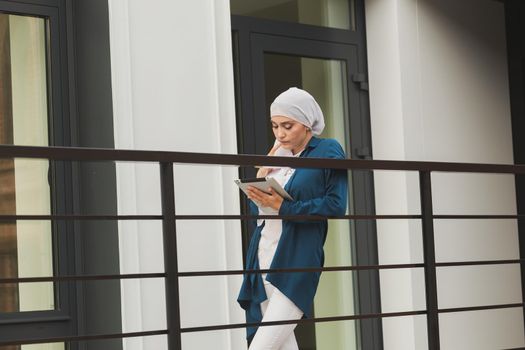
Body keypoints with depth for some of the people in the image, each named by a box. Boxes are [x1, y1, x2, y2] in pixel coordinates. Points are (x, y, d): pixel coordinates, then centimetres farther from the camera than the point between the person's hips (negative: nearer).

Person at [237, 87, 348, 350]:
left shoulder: (328, 151, -2)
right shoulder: (276, 155, 17)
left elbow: (335, 206, -12)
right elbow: (255, 209, 18)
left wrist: (282, 206, -17)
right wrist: (260, 177, 1)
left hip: (296, 261, -6)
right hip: (264, 258, 6)